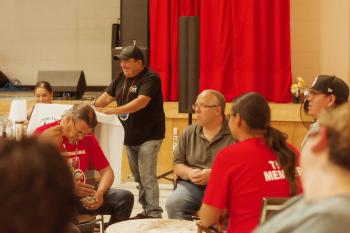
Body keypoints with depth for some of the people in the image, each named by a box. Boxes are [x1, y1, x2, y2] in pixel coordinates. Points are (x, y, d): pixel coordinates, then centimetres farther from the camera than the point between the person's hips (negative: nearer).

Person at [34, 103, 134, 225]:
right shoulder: (43, 135, -6)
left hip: (82, 195, 5)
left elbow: (107, 171, 12)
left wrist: (99, 193, -10)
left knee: (125, 197, -14)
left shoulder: (88, 137, 10)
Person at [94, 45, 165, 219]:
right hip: (129, 137, 8)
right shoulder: (121, 78, 9)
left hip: (149, 136, -8)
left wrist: (114, 111, -34)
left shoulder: (150, 78, -15)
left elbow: (141, 102, -28)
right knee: (138, 177, 13)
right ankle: (146, 211, 22)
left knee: (147, 177, -11)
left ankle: (154, 214, -6)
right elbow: (107, 97, 11)